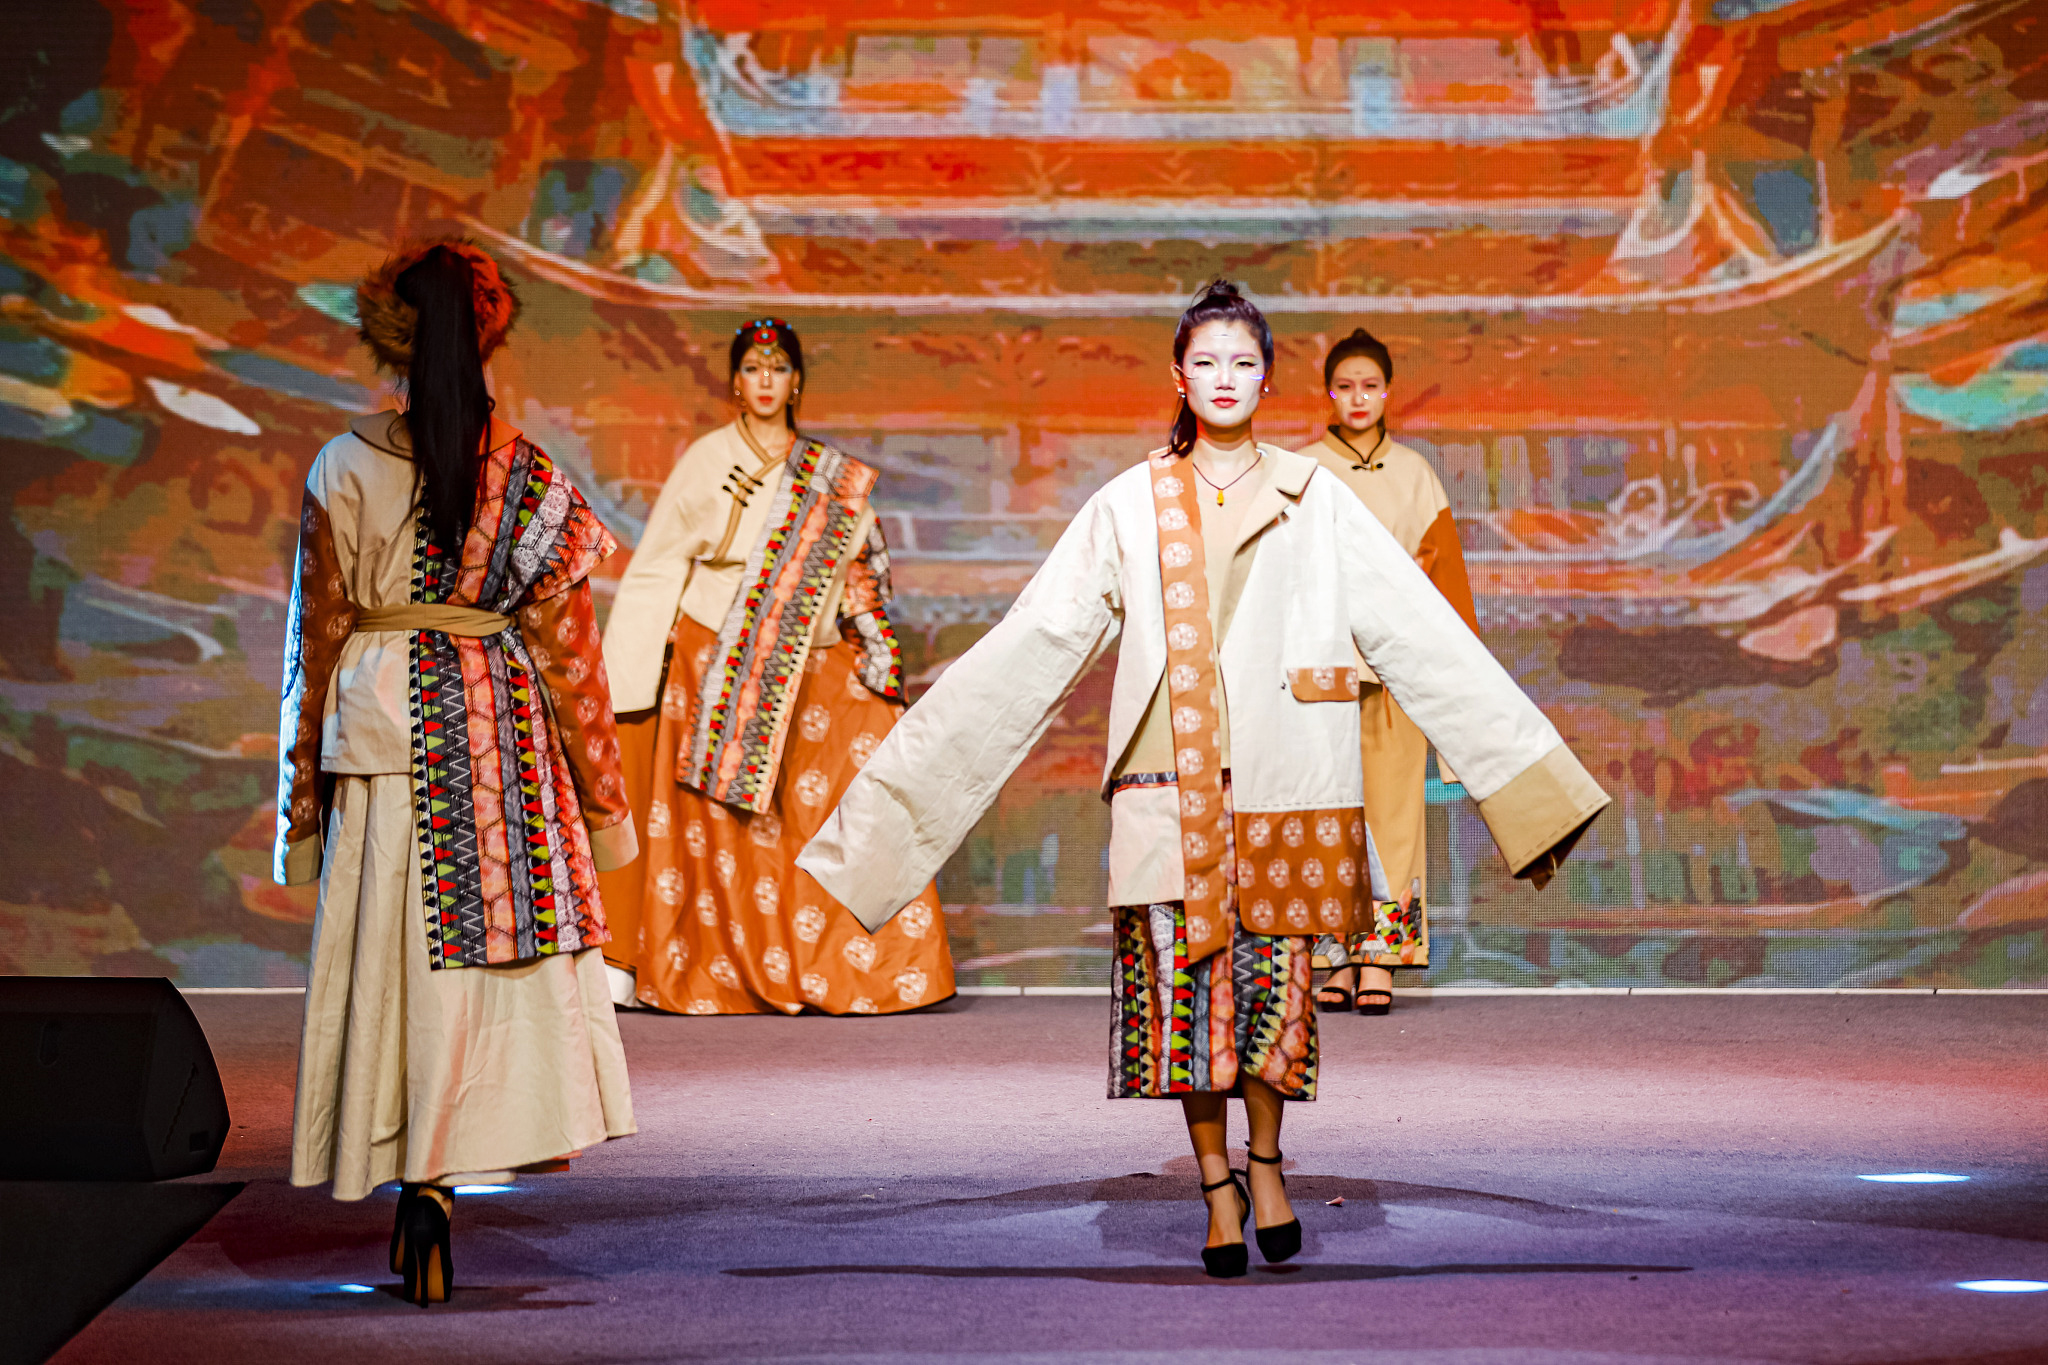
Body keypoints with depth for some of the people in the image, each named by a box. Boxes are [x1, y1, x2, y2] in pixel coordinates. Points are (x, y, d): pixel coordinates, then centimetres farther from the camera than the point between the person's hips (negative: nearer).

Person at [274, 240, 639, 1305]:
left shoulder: (343, 470, -2)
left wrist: (305, 778, 9)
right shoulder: (530, 477, -2)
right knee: (500, 943, 10)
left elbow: (318, 635, 1)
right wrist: (600, 792, 7)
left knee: (393, 950, 4)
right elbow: (564, 644, 0)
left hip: (377, 735, 0)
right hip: (501, 735, 0)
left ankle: (417, 1190, 2)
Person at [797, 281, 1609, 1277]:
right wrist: (905, 779, 2)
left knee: (1271, 981, -3)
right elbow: (1028, 648, 6)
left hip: (1282, 785, 0)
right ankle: (1218, 1185, 13)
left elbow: (1424, 638, 7)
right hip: (1168, 791, 0)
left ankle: (1264, 1159, 21)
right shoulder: (1130, 507, 8)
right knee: (1183, 986, -3)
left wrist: (1529, 779, 3)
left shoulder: (1314, 502, 9)